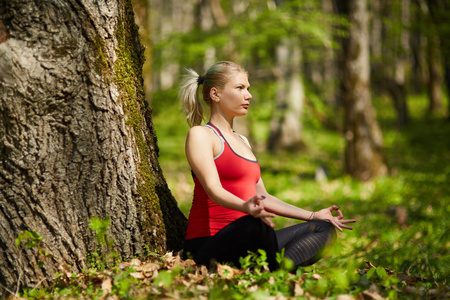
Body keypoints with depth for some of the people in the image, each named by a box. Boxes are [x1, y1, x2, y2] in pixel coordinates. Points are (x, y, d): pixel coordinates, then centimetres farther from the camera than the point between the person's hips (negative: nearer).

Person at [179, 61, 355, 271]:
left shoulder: (242, 141, 24)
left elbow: (261, 198, 26)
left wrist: (313, 216, 24)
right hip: (208, 245, -9)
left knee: (323, 228, -5)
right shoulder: (200, 135, -2)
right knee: (255, 225, -40)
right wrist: (246, 207, -39)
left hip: (246, 243, 9)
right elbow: (213, 189, -18)